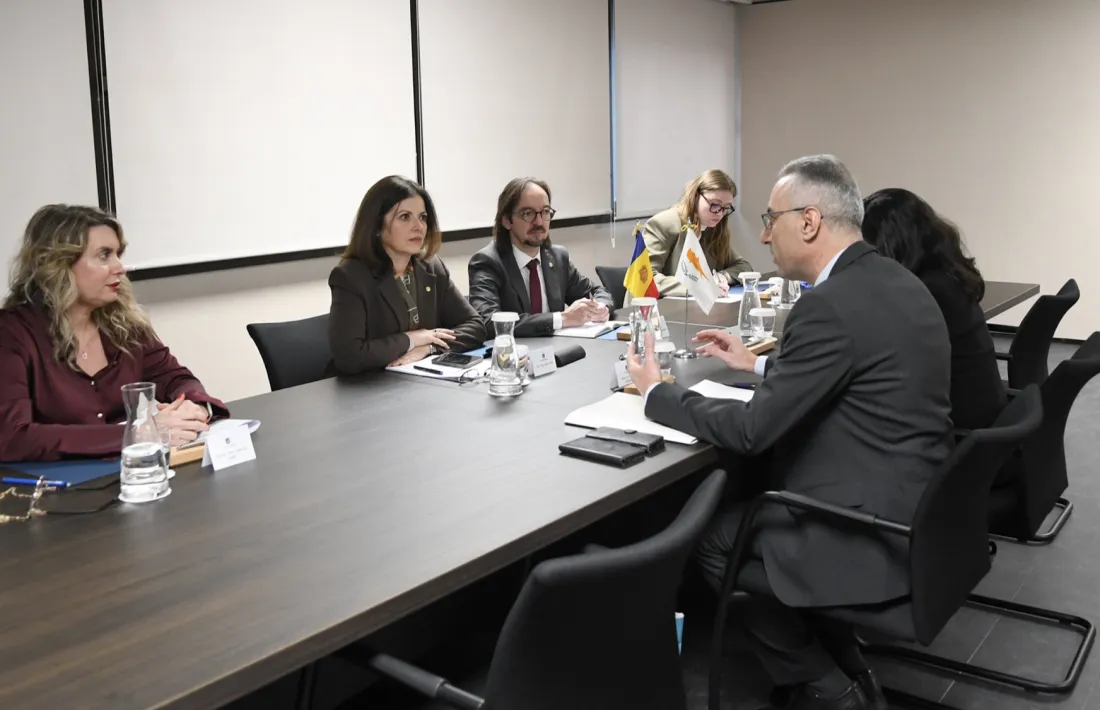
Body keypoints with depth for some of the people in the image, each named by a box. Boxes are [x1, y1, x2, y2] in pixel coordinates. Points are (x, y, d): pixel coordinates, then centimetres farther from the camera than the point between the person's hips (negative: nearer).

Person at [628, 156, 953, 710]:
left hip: (875, 531, -9)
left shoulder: (829, 305, -22)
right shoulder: (891, 281, 7)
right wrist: (758, 365, 21)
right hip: (913, 504, 9)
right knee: (745, 490, 20)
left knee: (709, 536, 5)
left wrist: (656, 393, -6)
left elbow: (752, 431, -19)